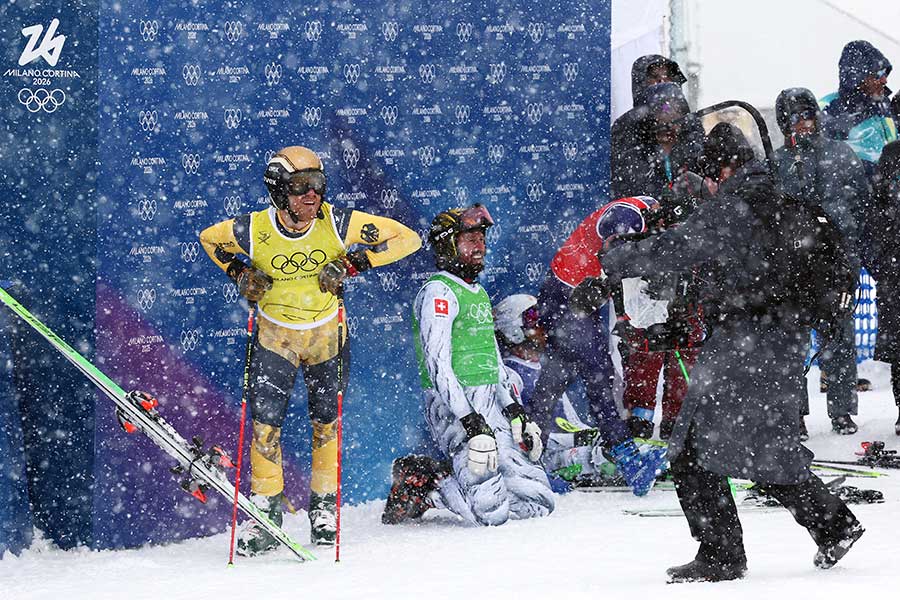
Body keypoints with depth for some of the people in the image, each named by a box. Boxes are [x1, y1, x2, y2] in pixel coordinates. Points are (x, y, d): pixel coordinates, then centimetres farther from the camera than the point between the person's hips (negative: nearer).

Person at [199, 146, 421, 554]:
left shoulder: (337, 223, -19)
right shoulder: (254, 230, -18)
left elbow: (408, 238, -14)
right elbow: (209, 238, 4)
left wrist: (352, 263, -22)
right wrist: (239, 272, -11)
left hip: (327, 334, 0)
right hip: (275, 335, 0)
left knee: (326, 422, 6)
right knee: (264, 422, -5)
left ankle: (324, 506, 23)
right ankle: (265, 514, 9)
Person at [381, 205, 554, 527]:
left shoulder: (479, 293, 21)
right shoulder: (438, 291, -7)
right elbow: (438, 364, -17)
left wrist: (516, 411, 12)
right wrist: (471, 424, -24)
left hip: (491, 404, 9)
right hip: (453, 407, -9)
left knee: (538, 502, 2)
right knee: (490, 510, -21)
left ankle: (445, 474, 13)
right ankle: (419, 482, 2)